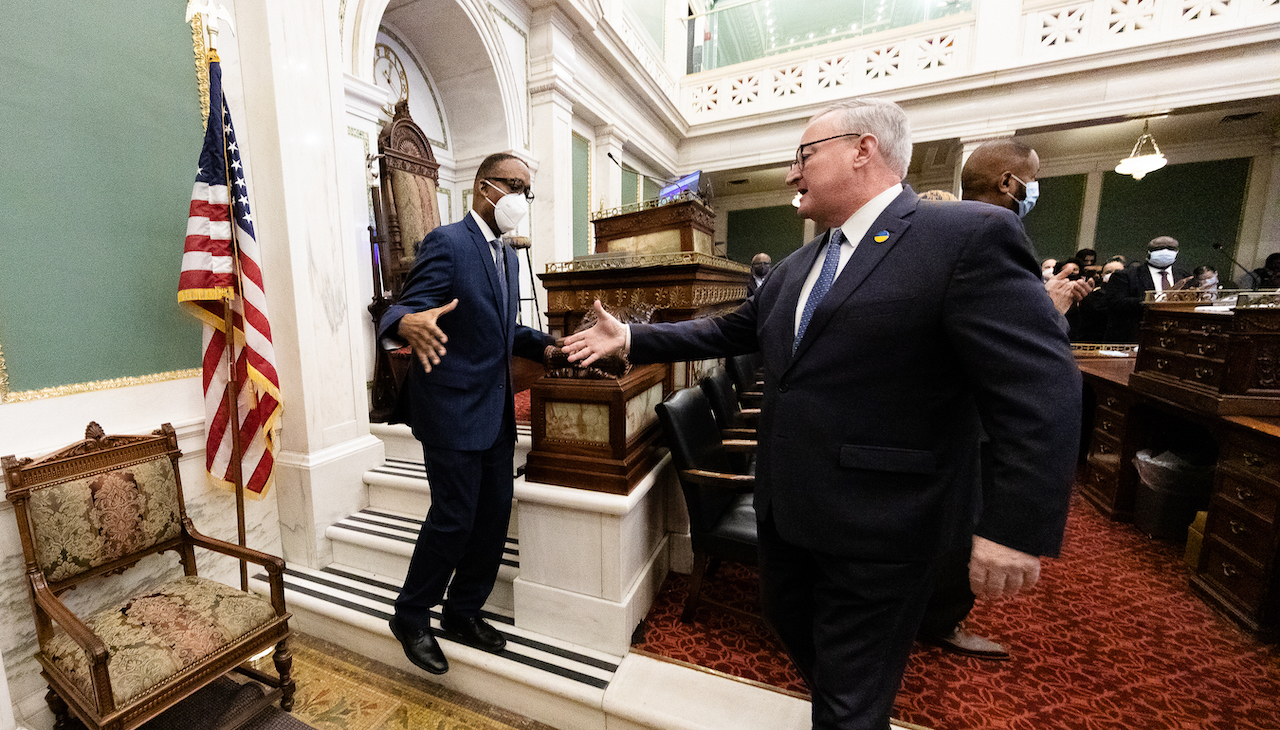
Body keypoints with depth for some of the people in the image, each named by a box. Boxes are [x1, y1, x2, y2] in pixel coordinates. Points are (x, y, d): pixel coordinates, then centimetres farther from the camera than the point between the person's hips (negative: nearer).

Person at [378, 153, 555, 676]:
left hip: (495, 411, 8)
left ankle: (463, 613, 34)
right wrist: (407, 324, -42)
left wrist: (547, 345, 3)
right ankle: (411, 617, 30)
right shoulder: (447, 243, -11)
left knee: (494, 516, 13)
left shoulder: (507, 257, 15)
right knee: (454, 519, 2)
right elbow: (406, 310, -17)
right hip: (453, 409, -8)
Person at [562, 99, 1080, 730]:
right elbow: (728, 331, 11)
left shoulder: (971, 236, -14)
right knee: (787, 620, 29)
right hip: (786, 504, 8)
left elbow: (1041, 390, -17)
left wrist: (1018, 530, -20)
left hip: (878, 523, -7)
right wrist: (632, 339, 6)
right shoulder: (793, 268, 9)